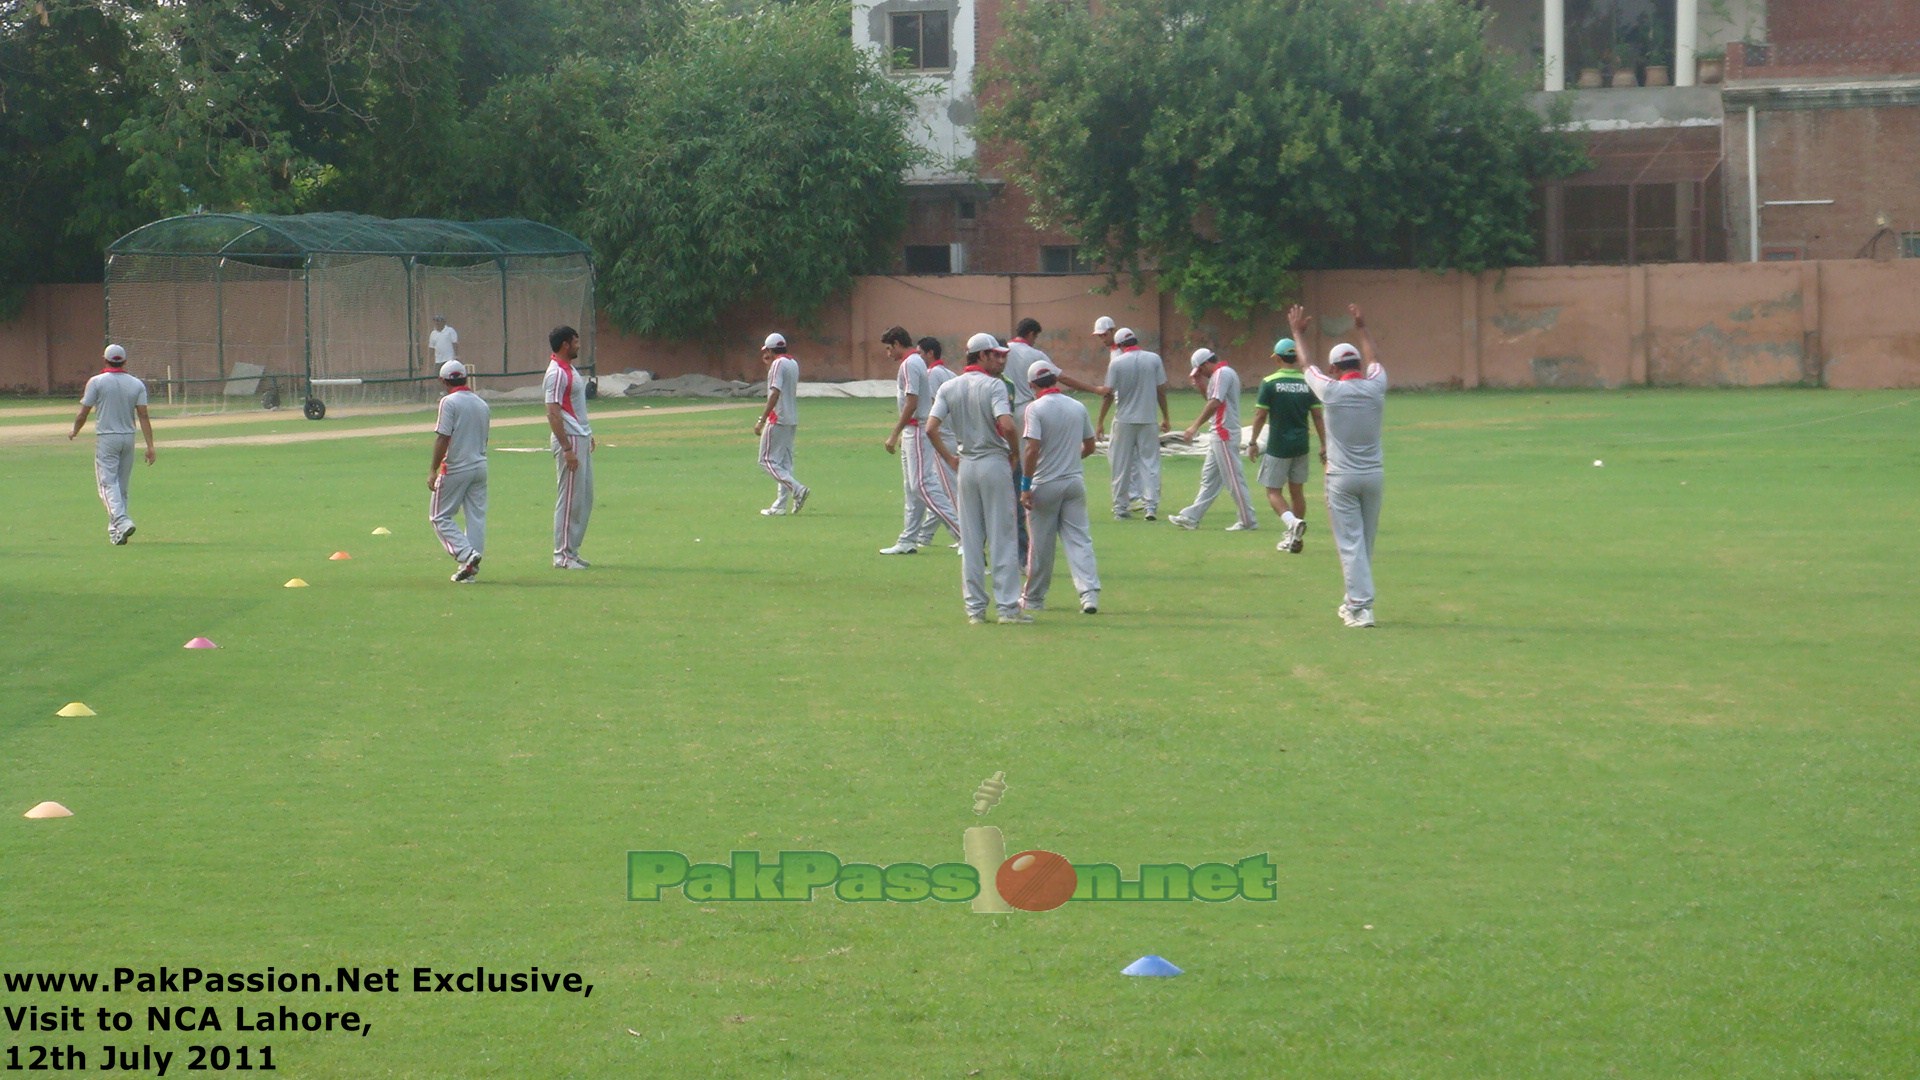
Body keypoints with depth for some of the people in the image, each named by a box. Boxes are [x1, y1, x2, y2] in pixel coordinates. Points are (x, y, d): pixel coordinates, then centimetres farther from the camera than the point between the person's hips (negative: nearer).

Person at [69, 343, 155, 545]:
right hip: (128, 438, 4)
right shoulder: (137, 384, 3)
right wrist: (150, 445, -5)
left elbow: (83, 414, -3)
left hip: (106, 438, -4)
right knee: (122, 484, 14)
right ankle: (115, 529, 18)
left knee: (108, 483, -8)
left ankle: (121, 521, -29)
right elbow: (143, 417, -4)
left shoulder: (97, 382, -6)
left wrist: (74, 432, 16)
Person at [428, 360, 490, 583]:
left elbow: (443, 438, -17)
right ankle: (471, 567, 7)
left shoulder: (449, 402, -11)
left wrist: (433, 471, -14)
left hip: (455, 469, -7)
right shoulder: (482, 404, 11)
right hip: (480, 466, 7)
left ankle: (466, 555, -14)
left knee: (440, 516, 3)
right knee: (476, 516, 8)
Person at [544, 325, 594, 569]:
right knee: (570, 499, -7)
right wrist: (567, 448, -24)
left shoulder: (569, 370, 15)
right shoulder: (556, 373, -16)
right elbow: (553, 414, -21)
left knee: (584, 498, 12)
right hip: (569, 441, -10)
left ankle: (571, 551, 17)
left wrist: (587, 435, 23)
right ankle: (562, 555, -3)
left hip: (581, 439, 10)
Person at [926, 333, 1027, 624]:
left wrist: (950, 458, 8)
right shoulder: (993, 385, -10)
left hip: (966, 466, 5)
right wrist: (1014, 454, -7)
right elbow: (1006, 425, -24)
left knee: (970, 541, 9)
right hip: (994, 462, -5)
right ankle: (1007, 606, -2)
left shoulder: (949, 388, 6)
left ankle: (975, 607, 10)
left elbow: (931, 429, -3)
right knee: (1002, 537, -1)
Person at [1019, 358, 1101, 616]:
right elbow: (1090, 446, 14)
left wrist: (1025, 486, -15)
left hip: (1046, 484, -4)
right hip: (1075, 481, 4)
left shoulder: (1036, 408, -11)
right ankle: (1089, 592, -13)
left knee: (1041, 544, 7)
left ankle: (1034, 598, 19)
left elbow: (1032, 449, -19)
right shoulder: (1078, 408, 5)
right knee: (1079, 539, 3)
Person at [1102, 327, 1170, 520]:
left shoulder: (1116, 362, -7)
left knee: (1121, 465, 7)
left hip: (1124, 419, -1)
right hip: (1148, 419, 1)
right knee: (1149, 462, 4)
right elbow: (1161, 390, 1)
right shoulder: (1154, 359, -2)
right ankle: (1151, 506, -6)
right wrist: (1166, 417, 10)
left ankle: (1121, 508, 11)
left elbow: (1108, 393, -5)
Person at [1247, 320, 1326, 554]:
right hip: (1301, 446, 4)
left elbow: (1260, 415, -8)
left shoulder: (1270, 383, -10)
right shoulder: (1307, 383, 0)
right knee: (1297, 490, 13)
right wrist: (1324, 445, 7)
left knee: (1273, 491, 4)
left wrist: (1253, 442, 3)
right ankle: (1294, 538, 15)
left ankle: (1292, 521, -23)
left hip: (1278, 446, -4)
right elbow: (1317, 417, 1)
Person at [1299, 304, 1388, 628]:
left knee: (1350, 543, -4)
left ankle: (1360, 607, -11)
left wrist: (1298, 333, 25)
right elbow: (1374, 359, 21)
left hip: (1342, 478, -4)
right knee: (1366, 541, 15)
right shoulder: (1375, 387, -2)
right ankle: (1355, 601, 25)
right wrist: (1361, 328, 35)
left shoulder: (1332, 391, -10)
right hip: (1374, 475, 4)